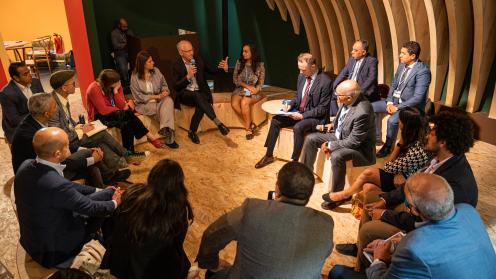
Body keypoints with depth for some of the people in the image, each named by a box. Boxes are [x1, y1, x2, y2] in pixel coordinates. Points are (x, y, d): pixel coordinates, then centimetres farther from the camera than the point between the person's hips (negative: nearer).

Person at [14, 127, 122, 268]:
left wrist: (98, 190, 8)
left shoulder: (26, 165, -13)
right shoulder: (56, 184, -37)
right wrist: (114, 203, -1)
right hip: (51, 250, -7)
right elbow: (90, 208, -20)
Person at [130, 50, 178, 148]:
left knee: (168, 101, -31)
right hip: (144, 104, -4)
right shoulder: (135, 77, -7)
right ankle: (169, 137, -30)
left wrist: (165, 91, -13)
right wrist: (155, 96, -16)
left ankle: (165, 129, -39)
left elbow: (164, 84, 12)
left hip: (159, 100, 4)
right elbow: (138, 97, -9)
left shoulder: (156, 70, 5)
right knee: (164, 109, -31)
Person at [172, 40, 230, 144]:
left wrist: (224, 68, -7)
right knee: (198, 96, -36)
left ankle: (192, 132, -17)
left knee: (200, 106, -33)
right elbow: (176, 87, -5)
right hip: (185, 94, -2)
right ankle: (217, 122, -39)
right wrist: (188, 76, -19)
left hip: (200, 92, 2)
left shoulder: (199, 60, 7)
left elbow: (212, 71, 14)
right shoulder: (177, 65, -1)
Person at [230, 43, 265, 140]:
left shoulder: (259, 65, -1)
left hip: (254, 91, -2)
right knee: (234, 104, -29)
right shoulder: (239, 63, 3)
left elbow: (261, 82, 1)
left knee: (244, 102, -34)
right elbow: (235, 79, 2)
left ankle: (248, 128, -18)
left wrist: (256, 90, -20)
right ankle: (250, 124, -15)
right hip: (240, 89, 3)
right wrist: (247, 86, -12)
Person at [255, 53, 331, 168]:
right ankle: (269, 155, 5)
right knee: (275, 120, -7)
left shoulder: (325, 82, -18)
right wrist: (290, 105, -3)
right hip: (299, 112, 7)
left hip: (315, 117, -7)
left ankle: (295, 161, -17)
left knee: (298, 127, -34)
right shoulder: (302, 76, 3)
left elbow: (323, 109, -16)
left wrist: (303, 115, -22)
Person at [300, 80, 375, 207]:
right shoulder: (348, 101, -11)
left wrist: (330, 145, -20)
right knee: (311, 138, 6)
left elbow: (353, 142, -28)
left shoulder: (362, 112, -35)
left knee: (336, 156, -37)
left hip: (359, 147, -9)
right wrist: (335, 124, -3)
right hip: (341, 136, 9)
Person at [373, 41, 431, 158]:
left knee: (392, 120, -31)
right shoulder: (402, 66, 4)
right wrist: (390, 102, -5)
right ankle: (377, 136, 10)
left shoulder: (423, 71, -21)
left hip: (411, 106, -8)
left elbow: (418, 98, -25)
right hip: (395, 100, 8)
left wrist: (398, 107, -23)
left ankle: (388, 146, -6)